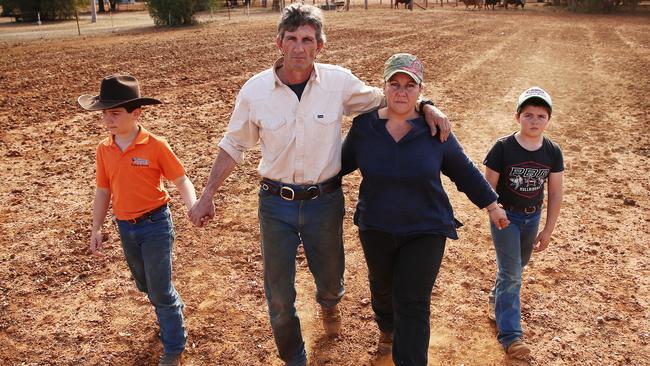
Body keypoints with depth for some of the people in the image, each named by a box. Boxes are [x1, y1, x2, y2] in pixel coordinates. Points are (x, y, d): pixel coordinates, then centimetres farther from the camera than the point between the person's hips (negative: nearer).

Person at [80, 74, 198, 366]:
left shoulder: (155, 146, -15)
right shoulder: (104, 150, 0)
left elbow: (181, 180, -11)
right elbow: (103, 191, 8)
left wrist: (193, 206, -29)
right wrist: (96, 229, 7)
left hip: (155, 224, -5)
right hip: (125, 227, 6)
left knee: (160, 290, 1)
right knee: (145, 285, 22)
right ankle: (174, 308, 51)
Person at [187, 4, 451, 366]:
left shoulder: (339, 81, -11)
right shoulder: (255, 90, -10)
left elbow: (383, 98, 6)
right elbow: (234, 146, 1)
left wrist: (426, 106, -11)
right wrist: (207, 197, 2)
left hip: (325, 200, 1)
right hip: (276, 203, 0)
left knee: (330, 275, 21)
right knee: (279, 291, 10)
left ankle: (329, 305, 61)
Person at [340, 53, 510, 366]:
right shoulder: (364, 125, -8)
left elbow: (463, 170, 3)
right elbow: (344, 163, 9)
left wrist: (491, 205, 9)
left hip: (425, 231, -2)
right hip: (376, 228, 2)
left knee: (412, 304, -4)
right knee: (382, 286, 23)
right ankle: (386, 328, 56)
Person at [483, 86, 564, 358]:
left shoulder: (553, 152, -7)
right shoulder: (503, 147, -18)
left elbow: (556, 193, -1)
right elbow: (488, 186, -11)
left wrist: (548, 230, 1)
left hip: (532, 217, 5)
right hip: (505, 216, -5)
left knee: (518, 265, 22)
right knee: (511, 273, -7)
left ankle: (496, 298, 49)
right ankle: (510, 335, -2)